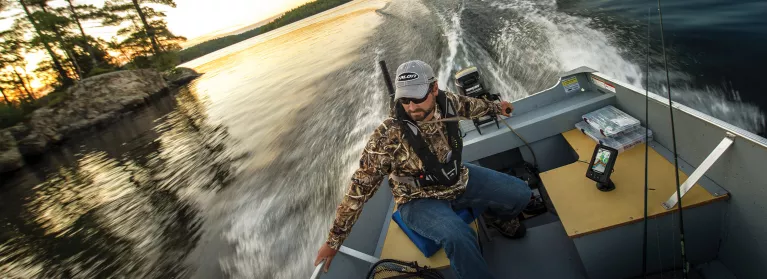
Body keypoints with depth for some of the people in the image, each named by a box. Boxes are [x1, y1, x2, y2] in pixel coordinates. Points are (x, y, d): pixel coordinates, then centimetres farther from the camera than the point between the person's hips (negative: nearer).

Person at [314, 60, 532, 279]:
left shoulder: (448, 102, -15)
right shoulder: (388, 137, -30)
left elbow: (469, 106, 12)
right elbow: (361, 187, -26)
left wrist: (495, 107, 31)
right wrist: (334, 239, -20)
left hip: (459, 179, 6)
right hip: (420, 200, -5)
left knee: (520, 193, 1)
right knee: (458, 236, -34)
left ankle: (502, 219, 35)